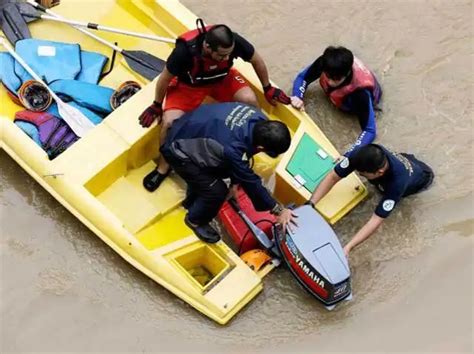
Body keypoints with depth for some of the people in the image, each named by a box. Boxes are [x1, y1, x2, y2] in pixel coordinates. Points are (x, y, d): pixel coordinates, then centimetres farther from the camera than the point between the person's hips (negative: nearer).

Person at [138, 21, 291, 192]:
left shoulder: (233, 42, -33)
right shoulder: (185, 50, -40)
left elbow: (257, 61, -9)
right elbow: (164, 79, -20)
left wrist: (268, 89, 4)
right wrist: (156, 106, -5)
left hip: (222, 78, 3)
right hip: (187, 85, -2)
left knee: (249, 100, -23)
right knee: (170, 123, -23)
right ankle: (163, 167, 4)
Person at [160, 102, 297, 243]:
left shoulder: (258, 118, -17)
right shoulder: (233, 148, -39)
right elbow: (250, 182, -25)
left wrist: (235, 180, 6)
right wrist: (278, 210, -14)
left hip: (189, 130, 8)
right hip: (178, 150, -8)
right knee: (217, 191, -10)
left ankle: (191, 201, 47)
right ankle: (195, 220, 19)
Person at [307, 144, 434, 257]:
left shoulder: (398, 181, -51)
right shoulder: (362, 154, -40)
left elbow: (377, 219, -50)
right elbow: (332, 177, -33)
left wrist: (348, 247, -58)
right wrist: (310, 204, -46)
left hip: (421, 177, -4)